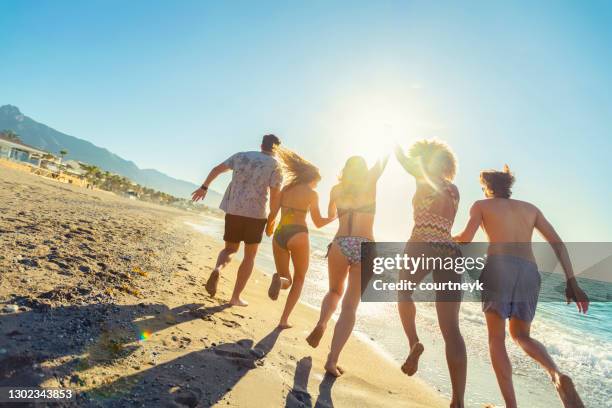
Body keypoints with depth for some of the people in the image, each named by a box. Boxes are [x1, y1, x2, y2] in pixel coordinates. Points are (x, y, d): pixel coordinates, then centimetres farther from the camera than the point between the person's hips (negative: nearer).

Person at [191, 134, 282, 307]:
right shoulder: (274, 165, -2)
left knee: (230, 249, 21)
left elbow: (216, 169, 16)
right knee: (249, 256, 13)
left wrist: (204, 187, 26)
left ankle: (217, 269, -11)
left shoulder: (241, 156, 11)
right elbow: (275, 196, -8)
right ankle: (235, 297, 12)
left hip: (233, 211, 3)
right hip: (256, 214, -3)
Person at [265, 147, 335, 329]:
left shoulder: (285, 188, 10)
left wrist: (268, 228, 25)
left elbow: (272, 213, 6)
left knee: (286, 280, 18)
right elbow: (318, 223, 2)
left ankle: (279, 279, -19)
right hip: (298, 235, -4)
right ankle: (284, 319, 10)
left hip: (279, 235, 4)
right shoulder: (312, 193, 0)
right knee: (299, 280, 18)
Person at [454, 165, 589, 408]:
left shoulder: (481, 205, 17)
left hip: (499, 268, -4)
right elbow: (558, 243, 17)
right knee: (521, 336, 21)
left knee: (496, 339, 9)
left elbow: (466, 238, 1)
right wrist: (572, 283, 14)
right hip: (529, 274, 4)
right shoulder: (530, 208, 28)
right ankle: (557, 375, -7)